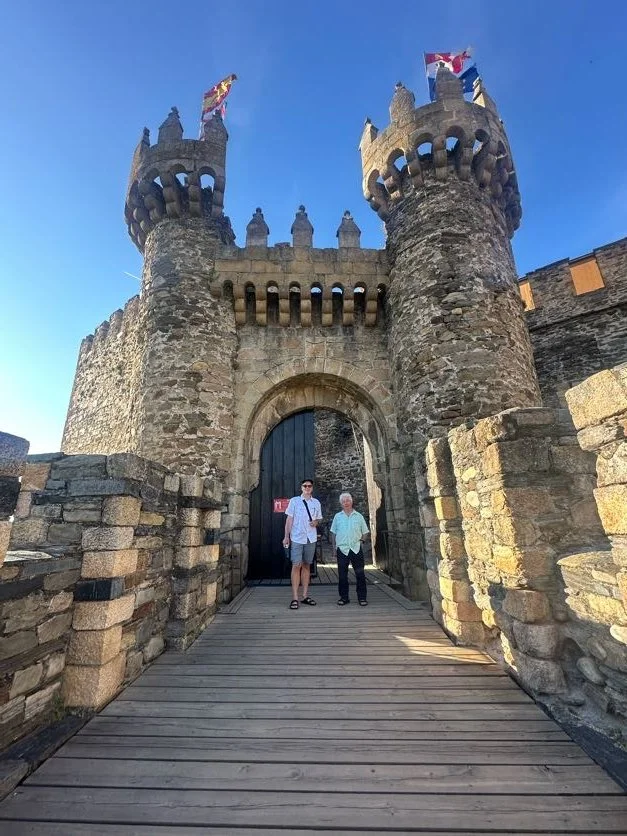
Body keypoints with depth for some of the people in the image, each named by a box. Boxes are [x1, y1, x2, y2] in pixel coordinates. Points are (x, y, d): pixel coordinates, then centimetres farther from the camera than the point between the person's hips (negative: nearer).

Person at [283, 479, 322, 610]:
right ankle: (295, 598, 1)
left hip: (311, 538, 3)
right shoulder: (294, 501, -2)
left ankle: (305, 596, 19)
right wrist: (286, 536, -7)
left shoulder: (316, 503, 8)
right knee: (296, 566, -5)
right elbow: (289, 519, -2)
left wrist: (316, 522, -7)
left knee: (307, 566, 10)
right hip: (297, 538, -3)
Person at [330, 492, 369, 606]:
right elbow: (333, 533, 11)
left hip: (356, 549, 0)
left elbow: (365, 532, 12)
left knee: (360, 574, 2)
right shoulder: (337, 516, 7)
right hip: (342, 549, 1)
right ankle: (344, 597, 18)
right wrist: (334, 546, 5)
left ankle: (362, 597, 14)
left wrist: (361, 540, 0)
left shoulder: (358, 516, 6)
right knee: (342, 575, 5)